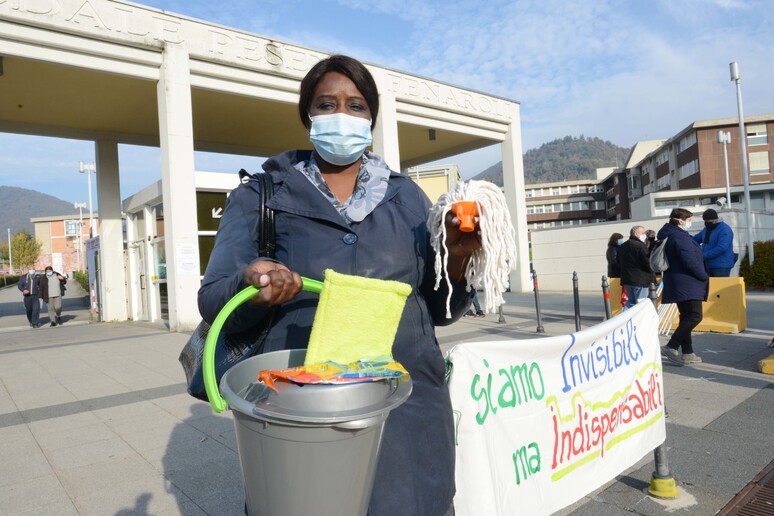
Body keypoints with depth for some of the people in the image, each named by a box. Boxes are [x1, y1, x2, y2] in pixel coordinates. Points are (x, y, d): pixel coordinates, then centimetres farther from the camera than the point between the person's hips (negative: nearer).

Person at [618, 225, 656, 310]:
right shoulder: (640, 246, -15)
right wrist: (653, 278, -4)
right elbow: (648, 263, -15)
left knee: (630, 301, 17)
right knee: (641, 302, -1)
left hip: (626, 278, 8)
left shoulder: (622, 247, 12)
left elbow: (619, 262, 20)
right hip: (640, 280, -8)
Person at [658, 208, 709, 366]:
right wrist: (704, 277, -6)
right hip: (687, 284, -11)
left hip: (680, 284, 11)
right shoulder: (681, 237, -15)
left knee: (687, 317, 13)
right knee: (695, 316, -12)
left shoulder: (668, 236, 17)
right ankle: (671, 347, -14)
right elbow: (691, 262, -22)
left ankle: (687, 353, 16)